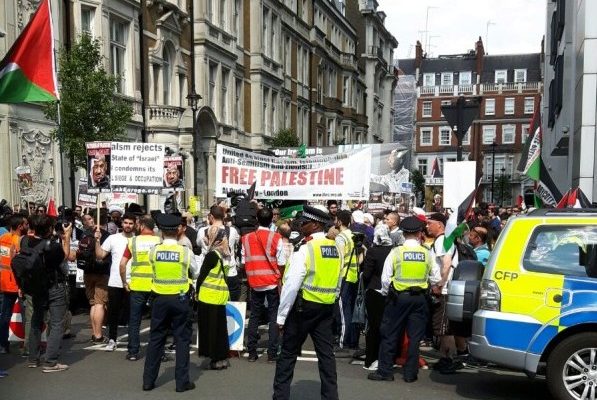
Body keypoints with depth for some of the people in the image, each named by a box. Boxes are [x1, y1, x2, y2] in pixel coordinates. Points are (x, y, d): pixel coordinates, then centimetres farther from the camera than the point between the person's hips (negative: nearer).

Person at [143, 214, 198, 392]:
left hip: (160, 299, 2)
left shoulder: (154, 251, -4)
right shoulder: (185, 251, -10)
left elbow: (154, 270, 10)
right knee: (182, 339, 6)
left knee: (156, 339, 12)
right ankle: (182, 381, 8)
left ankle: (148, 380, 18)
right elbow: (196, 274, 3)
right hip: (180, 299, -2)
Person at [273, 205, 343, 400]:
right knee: (326, 353, 9)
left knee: (288, 353, 7)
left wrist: (281, 316, -12)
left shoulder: (305, 249, -16)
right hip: (327, 308, 6)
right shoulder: (336, 248, 5)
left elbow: (291, 286, -18)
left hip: (303, 306, -6)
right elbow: (338, 283, 12)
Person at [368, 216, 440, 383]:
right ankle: (410, 373, 13)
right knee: (415, 336, 9)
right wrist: (434, 288, 22)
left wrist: (386, 294, 10)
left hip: (398, 296, -2)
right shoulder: (427, 253, -2)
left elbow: (385, 278, -6)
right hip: (419, 298, 2)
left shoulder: (396, 252, -8)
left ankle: (384, 370, 11)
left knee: (390, 334, 7)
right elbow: (436, 278, 2)